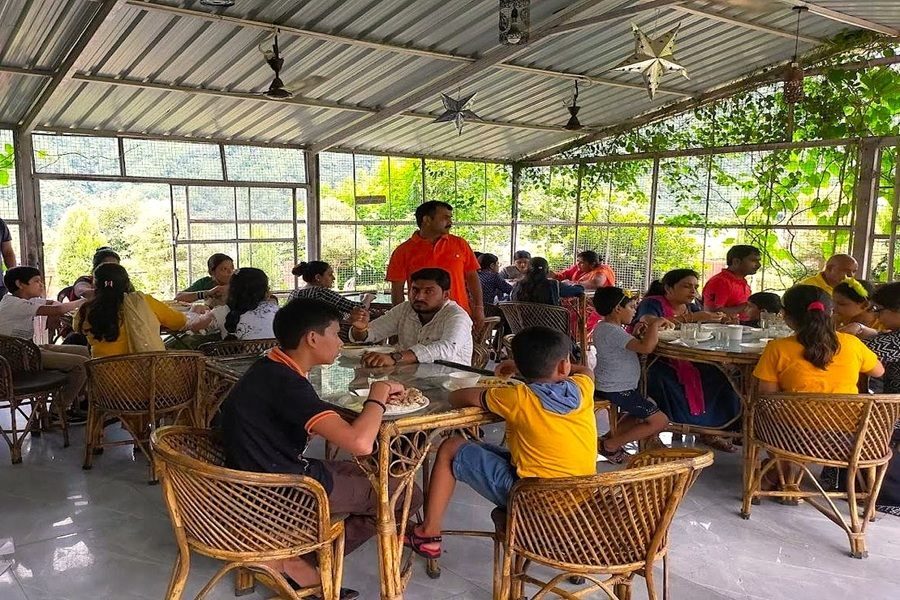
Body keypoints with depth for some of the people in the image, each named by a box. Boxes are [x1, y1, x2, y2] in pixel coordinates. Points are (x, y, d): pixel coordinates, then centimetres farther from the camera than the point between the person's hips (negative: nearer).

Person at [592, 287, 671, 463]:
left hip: (606, 387, 11)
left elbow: (629, 346, 22)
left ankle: (611, 437, 19)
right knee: (660, 421, -5)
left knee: (649, 406, 29)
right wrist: (655, 324, -21)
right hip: (617, 390, -11)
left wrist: (637, 334, 3)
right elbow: (646, 347, -36)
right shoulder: (612, 331, -24)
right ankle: (610, 445, -1)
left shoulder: (603, 327, 9)